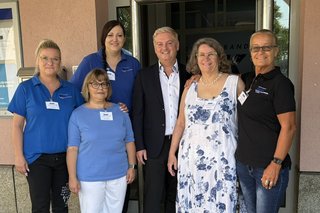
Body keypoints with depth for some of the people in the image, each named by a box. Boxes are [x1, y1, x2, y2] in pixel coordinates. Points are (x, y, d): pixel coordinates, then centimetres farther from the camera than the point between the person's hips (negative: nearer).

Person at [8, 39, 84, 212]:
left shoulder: (70, 89, 4)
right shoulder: (26, 88, -3)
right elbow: (17, 125, -2)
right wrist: (19, 156, -7)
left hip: (64, 157, 2)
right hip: (37, 157, -2)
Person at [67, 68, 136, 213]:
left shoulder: (120, 111, 3)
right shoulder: (78, 114, -4)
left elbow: (129, 141, 8)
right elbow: (72, 148, -6)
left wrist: (131, 166, 5)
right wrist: (72, 177, -8)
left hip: (119, 175, 3)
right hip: (90, 177, -2)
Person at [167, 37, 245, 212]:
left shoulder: (235, 82, -2)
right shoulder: (190, 86, 7)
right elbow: (181, 123, 10)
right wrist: (171, 153, 9)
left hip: (222, 158, -3)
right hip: (191, 157, 3)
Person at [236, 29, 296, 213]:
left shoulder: (280, 83, -11)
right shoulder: (247, 79, 8)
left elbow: (289, 127, -15)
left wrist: (276, 163, -19)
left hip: (269, 167, -6)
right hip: (244, 163, 7)